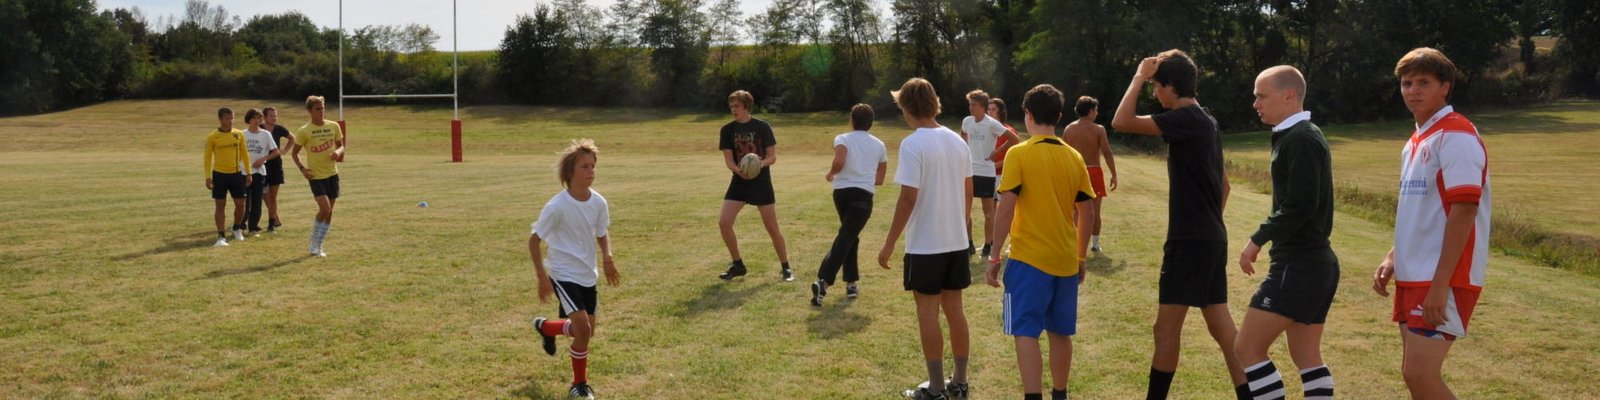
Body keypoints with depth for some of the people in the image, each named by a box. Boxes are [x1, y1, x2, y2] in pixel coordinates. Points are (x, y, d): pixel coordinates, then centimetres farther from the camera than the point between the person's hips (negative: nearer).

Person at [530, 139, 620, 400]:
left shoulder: (599, 203, -5)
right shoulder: (557, 207, -20)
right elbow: (534, 240, -11)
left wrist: (607, 258, -9)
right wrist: (542, 277, -14)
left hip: (588, 275, 6)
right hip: (564, 275, -6)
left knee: (586, 330, 13)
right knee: (583, 328, -17)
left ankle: (545, 327, 44)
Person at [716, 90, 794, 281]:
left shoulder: (762, 127, -6)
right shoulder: (728, 130, 1)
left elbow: (772, 156, -5)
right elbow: (728, 160, -2)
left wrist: (760, 164, -27)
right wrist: (739, 171, -23)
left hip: (761, 182, -3)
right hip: (739, 181, 3)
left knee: (772, 228, 0)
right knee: (723, 222, -10)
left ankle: (786, 268, 16)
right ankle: (738, 265, 8)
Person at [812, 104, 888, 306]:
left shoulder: (843, 139, 4)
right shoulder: (879, 145, 13)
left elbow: (839, 162, -16)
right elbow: (879, 180, 15)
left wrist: (831, 174, 3)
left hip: (841, 191, 1)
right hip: (863, 195, -1)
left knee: (849, 237, 20)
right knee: (845, 238, -8)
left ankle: (851, 284, 20)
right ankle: (823, 281, -25)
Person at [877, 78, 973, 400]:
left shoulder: (913, 144, -15)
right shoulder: (957, 141, 6)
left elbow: (908, 197, -19)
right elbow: (968, 191, 12)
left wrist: (889, 244, -12)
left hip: (925, 244, -7)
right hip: (957, 240, 7)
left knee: (928, 313, 2)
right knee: (954, 309, 14)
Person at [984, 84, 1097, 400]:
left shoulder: (1019, 154, -9)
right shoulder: (1075, 157, 6)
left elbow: (1006, 209, -13)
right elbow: (1087, 212, 8)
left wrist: (994, 257, -6)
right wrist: (1081, 257, 19)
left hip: (1029, 258, -5)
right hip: (1066, 259, 5)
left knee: (1026, 333, -3)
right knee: (1060, 333, 15)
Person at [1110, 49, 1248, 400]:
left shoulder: (1185, 119, -14)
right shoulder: (1206, 121, 14)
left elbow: (1121, 122, -22)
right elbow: (1223, 183, 21)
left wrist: (1140, 76, -12)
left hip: (1190, 241, -9)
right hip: (1212, 239, 9)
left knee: (1167, 327, -1)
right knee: (1221, 327, 10)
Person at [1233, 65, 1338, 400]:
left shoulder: (1299, 139, -15)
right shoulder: (1307, 136, 16)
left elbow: (1300, 205, -23)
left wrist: (1258, 239, -14)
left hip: (1298, 266, -10)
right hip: (1316, 262, 10)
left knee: (1247, 348, -5)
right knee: (1307, 357, 12)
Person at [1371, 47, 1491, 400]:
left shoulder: (1456, 137, -13)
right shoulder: (1415, 142, 15)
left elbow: (1463, 213, -20)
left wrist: (1440, 285, -24)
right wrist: (1393, 259, 13)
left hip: (1443, 280, -9)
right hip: (1413, 277, 9)